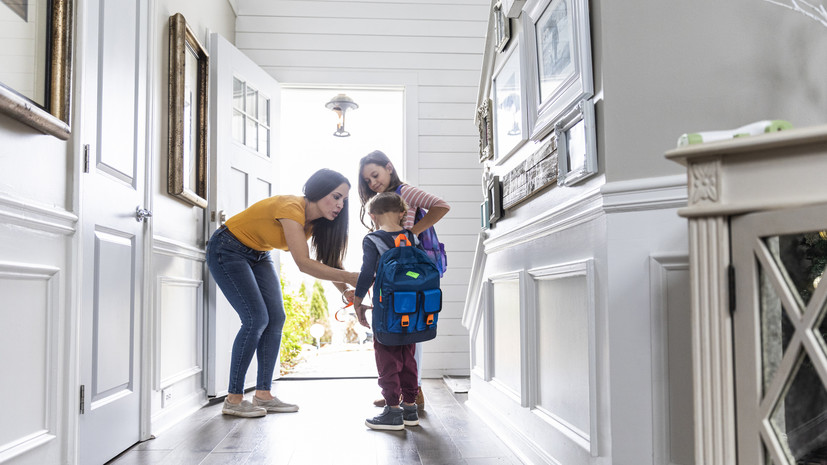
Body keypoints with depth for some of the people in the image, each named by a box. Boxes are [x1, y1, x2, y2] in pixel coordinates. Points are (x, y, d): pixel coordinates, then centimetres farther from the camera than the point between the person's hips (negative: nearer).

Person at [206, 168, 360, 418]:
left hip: (258, 255, 9)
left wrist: (344, 287, -25)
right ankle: (233, 399, -8)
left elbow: (327, 260, -7)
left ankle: (263, 394, 4)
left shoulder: (315, 221, -6)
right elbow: (304, 263, -38)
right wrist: (349, 277, -39)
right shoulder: (291, 208, -32)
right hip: (227, 251, -8)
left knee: (276, 319, -2)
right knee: (256, 319, -16)